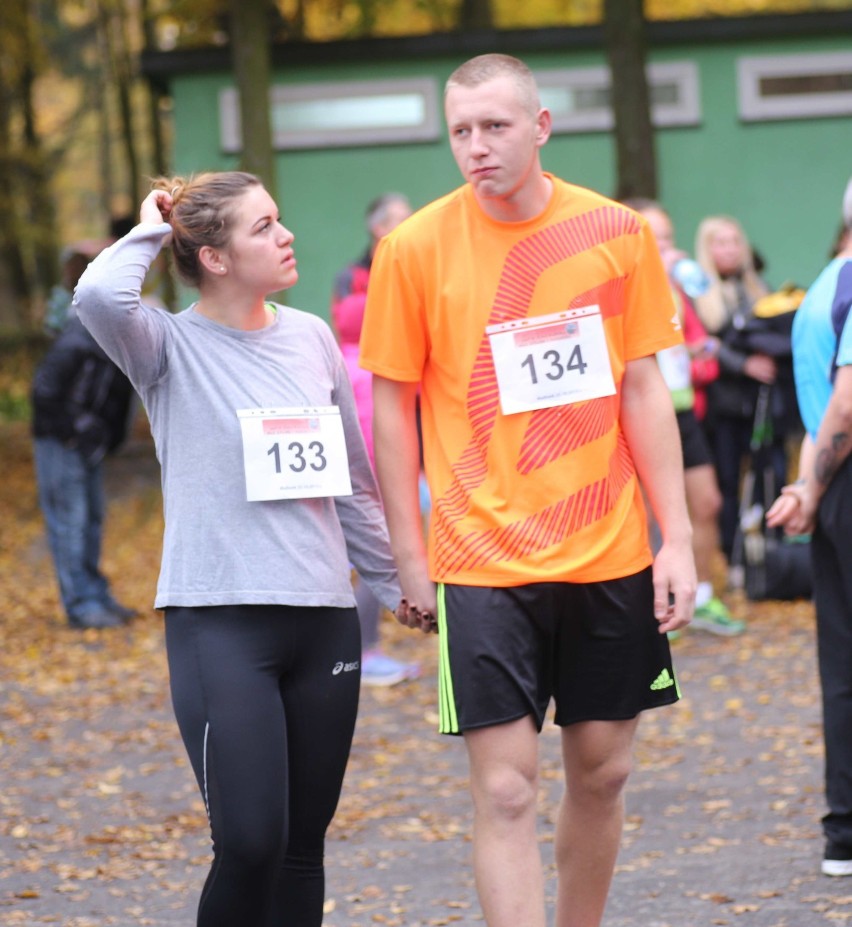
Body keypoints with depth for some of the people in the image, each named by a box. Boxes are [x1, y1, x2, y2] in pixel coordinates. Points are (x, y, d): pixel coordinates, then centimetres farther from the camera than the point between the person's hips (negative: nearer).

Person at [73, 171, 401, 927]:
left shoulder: (312, 338, 10)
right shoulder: (172, 346, -4)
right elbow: (100, 296, -27)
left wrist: (396, 582, 19)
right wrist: (151, 232, -9)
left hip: (324, 618, 5)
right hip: (220, 622, -5)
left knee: (303, 844, 9)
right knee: (250, 842, -13)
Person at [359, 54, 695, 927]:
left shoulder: (616, 232, 0)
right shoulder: (415, 249, -5)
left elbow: (643, 390, 5)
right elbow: (392, 407, 0)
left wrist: (676, 536, 1)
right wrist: (409, 558, -3)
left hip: (610, 558, 3)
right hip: (483, 563, -3)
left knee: (600, 772, 11)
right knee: (505, 791, -6)